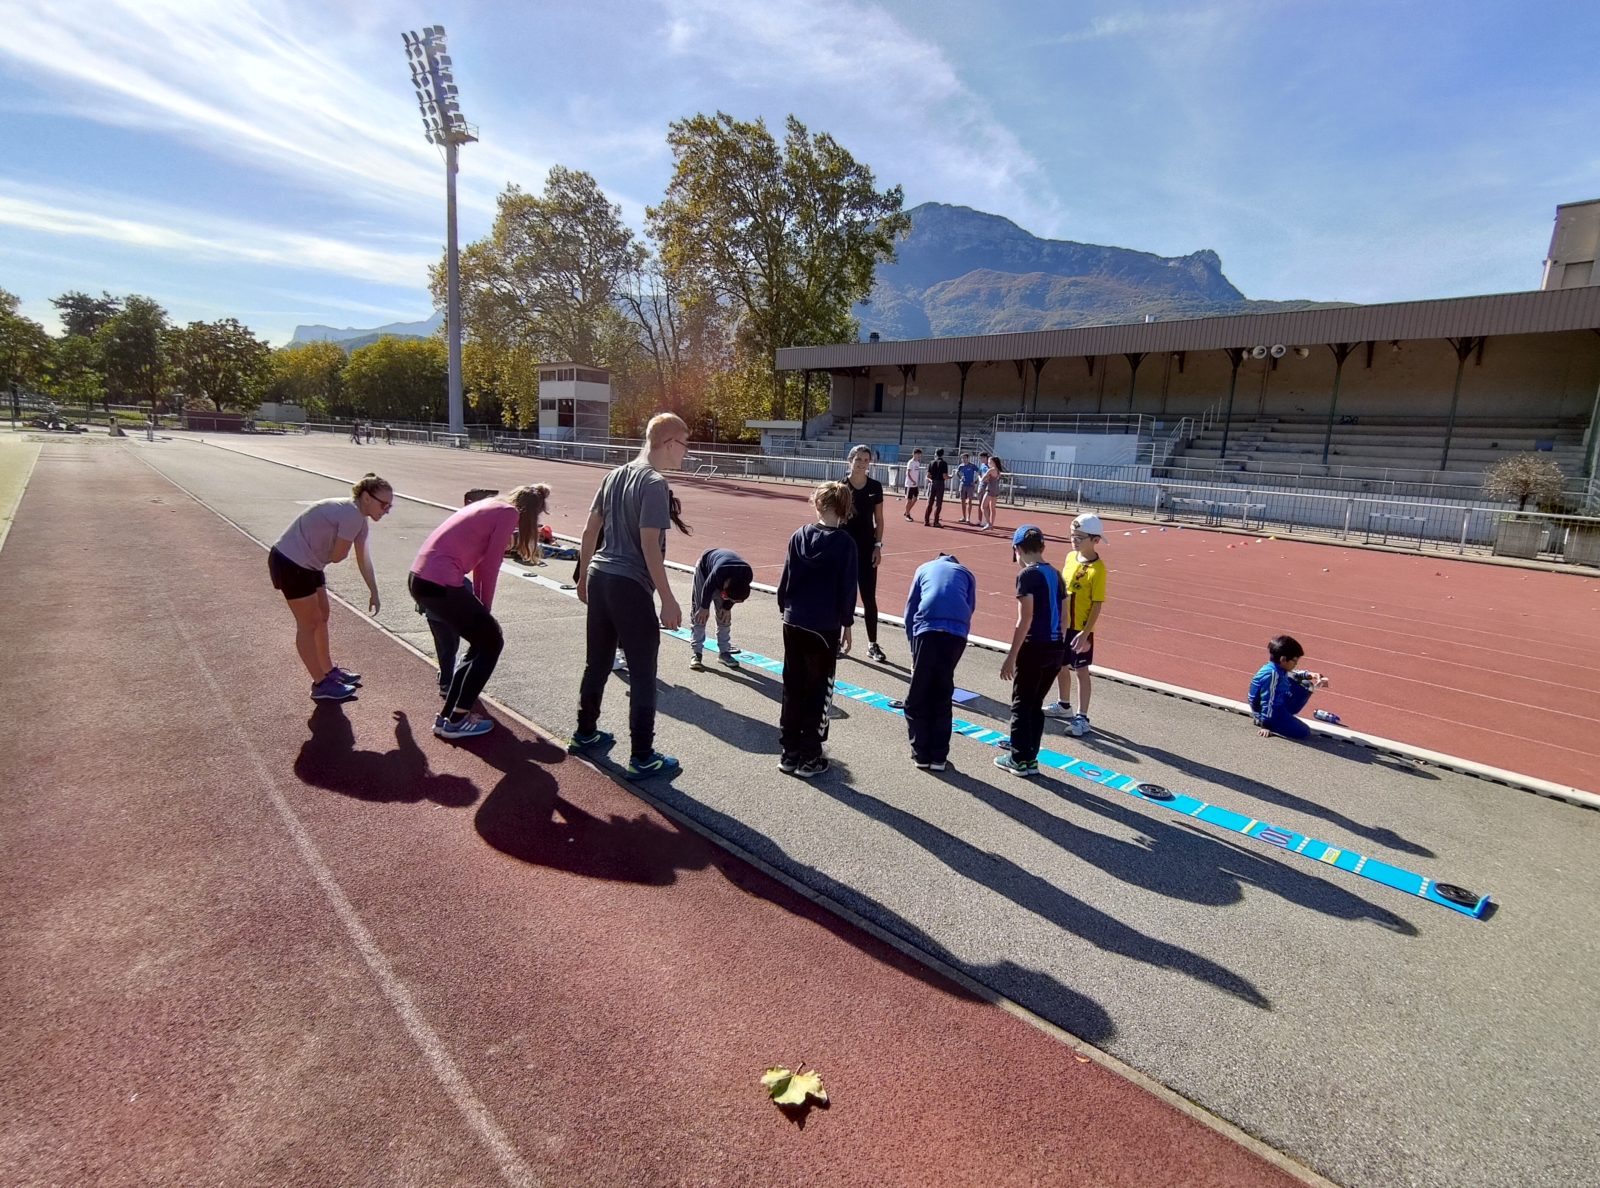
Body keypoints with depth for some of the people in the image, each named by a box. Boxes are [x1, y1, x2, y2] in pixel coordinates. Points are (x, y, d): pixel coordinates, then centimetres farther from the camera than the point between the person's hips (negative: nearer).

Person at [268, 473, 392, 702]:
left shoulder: (360, 519, 5)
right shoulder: (352, 515, -26)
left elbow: (364, 559, 12)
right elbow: (337, 556, -20)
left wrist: (373, 593, 14)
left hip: (309, 563, 10)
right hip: (290, 563, -10)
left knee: (322, 616, 20)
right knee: (309, 624, 0)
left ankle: (328, 670, 36)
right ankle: (321, 684, 11)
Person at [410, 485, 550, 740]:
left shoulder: (490, 506, 21)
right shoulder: (509, 513, -5)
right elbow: (490, 566, -5)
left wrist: (478, 609, 20)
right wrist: (485, 608, 7)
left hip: (419, 578, 9)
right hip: (440, 584, -9)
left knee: (482, 641, 18)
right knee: (492, 641, 6)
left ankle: (447, 716, 24)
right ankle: (456, 721, 10)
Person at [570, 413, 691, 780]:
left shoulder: (615, 475, 11)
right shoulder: (655, 484, -13)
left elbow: (590, 531, 14)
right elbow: (649, 545, -19)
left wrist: (583, 576, 23)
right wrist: (668, 600, -16)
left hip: (599, 577, 8)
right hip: (630, 586, -8)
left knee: (597, 663, 21)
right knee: (642, 675, 1)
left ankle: (585, 734, 35)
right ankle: (642, 758, 8)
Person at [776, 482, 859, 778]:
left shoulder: (799, 536, -1)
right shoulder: (845, 544, -11)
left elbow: (786, 578, 3)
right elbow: (847, 588, -8)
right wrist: (847, 622, 4)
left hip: (794, 623, 4)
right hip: (825, 627, -4)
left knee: (792, 689, 13)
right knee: (817, 692, 7)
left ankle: (788, 752, 22)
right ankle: (809, 758, 13)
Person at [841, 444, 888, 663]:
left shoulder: (875, 487, 1)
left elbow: (879, 519, 5)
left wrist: (878, 545, -2)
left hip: (867, 547, 1)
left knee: (869, 597, 3)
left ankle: (873, 645, 10)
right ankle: (842, 639, 18)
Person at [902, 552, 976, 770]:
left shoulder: (924, 568, 28)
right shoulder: (966, 574, 30)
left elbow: (911, 608, 20)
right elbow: (970, 608, 19)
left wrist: (913, 647, 21)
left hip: (927, 630, -2)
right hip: (957, 633, 2)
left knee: (917, 697, 12)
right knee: (942, 696, 15)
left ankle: (921, 754, 17)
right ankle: (939, 757, 18)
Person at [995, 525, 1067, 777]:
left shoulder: (1027, 575, -11)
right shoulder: (1056, 574, 12)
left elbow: (1025, 619, -16)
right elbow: (1064, 620, 14)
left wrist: (1011, 656, -13)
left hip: (1034, 648, -7)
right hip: (1056, 648, 7)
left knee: (1021, 705, 7)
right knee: (1035, 704, 18)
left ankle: (1020, 760, 13)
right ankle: (1029, 755, 25)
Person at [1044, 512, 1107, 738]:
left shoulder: (1097, 569, -18)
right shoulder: (1071, 557, 3)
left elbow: (1097, 605, -18)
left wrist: (1085, 633, -22)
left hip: (1080, 630, -7)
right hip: (1061, 624, 7)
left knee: (1081, 671, 2)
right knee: (1061, 666, 19)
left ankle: (1082, 718, 12)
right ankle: (1064, 706, 39)